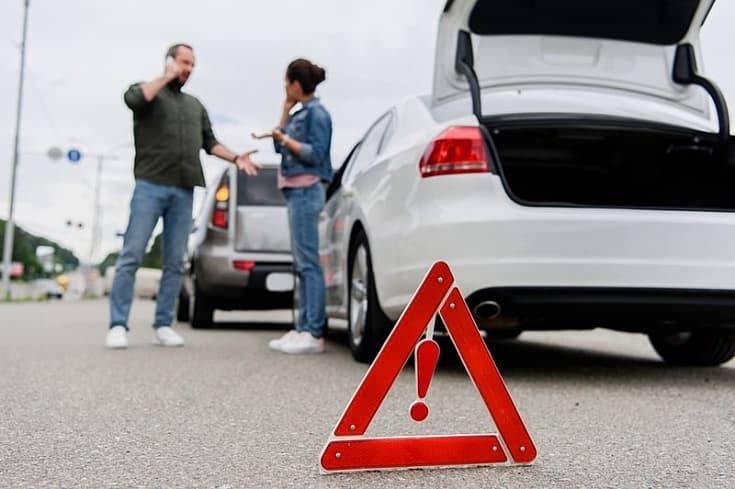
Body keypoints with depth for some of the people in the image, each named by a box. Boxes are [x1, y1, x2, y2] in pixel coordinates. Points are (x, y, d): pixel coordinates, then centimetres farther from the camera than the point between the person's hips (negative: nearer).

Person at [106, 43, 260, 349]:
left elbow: (209, 142, 21)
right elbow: (133, 98, -14)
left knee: (175, 262, 2)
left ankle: (163, 325, 7)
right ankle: (118, 325, -5)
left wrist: (236, 158, 5)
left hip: (184, 191, 5)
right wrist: (167, 76, -3)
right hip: (150, 186, -5)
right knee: (132, 256, -8)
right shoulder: (148, 91, 9)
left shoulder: (196, 105, 25)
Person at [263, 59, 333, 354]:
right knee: (301, 265, 8)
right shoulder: (301, 113, 18)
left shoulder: (316, 112, -7)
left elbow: (315, 154, -14)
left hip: (306, 191, -9)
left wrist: (284, 138, -9)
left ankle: (314, 333, -10)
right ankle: (303, 328, 12)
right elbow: (281, 146, 18)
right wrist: (285, 110, 15)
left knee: (308, 263, -11)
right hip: (296, 191, 9)